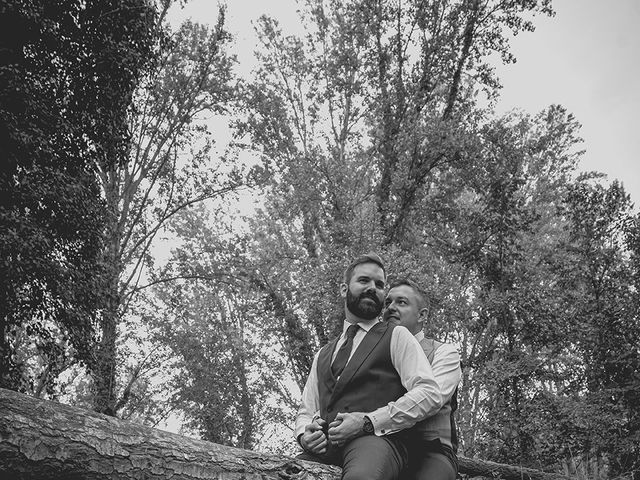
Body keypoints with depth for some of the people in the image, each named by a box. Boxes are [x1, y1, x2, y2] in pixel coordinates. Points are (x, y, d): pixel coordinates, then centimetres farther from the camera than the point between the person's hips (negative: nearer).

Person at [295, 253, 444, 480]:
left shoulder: (396, 336, 12)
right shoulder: (323, 355, 28)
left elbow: (430, 395, -2)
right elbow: (305, 411, 27)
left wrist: (368, 422, -12)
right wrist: (305, 434, 2)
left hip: (376, 439, -4)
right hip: (324, 450, 4)